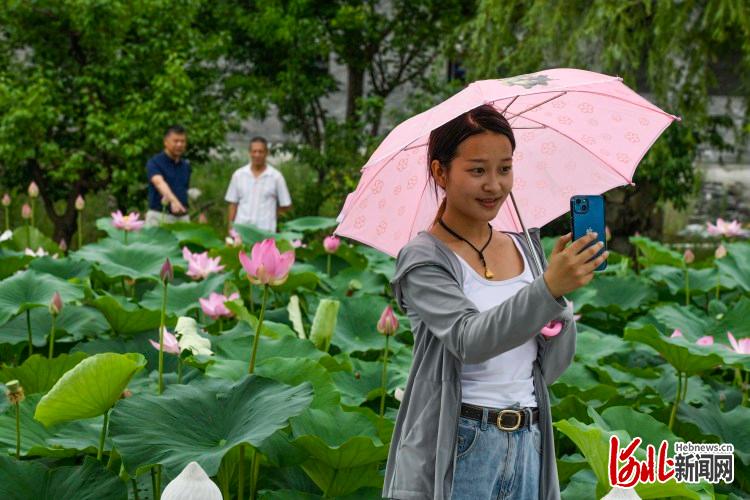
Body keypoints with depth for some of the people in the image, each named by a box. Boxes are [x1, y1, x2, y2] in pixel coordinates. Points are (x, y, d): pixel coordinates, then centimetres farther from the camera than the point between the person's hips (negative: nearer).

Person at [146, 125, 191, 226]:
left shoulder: (186, 166, 14)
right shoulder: (154, 163, -8)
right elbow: (159, 183, -27)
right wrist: (173, 200, -46)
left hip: (182, 218, 6)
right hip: (159, 217, -5)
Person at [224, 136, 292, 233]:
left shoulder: (276, 176, 1)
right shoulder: (238, 175, 8)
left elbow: (286, 206, 8)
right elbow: (233, 204, 11)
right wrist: (230, 228, 7)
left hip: (265, 231, -2)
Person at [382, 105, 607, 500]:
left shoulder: (524, 248, 9)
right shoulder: (423, 258, -7)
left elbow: (549, 369, 8)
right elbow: (469, 340, -24)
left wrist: (561, 307, -10)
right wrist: (548, 287, -34)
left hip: (527, 448, 5)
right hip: (454, 452, -5)